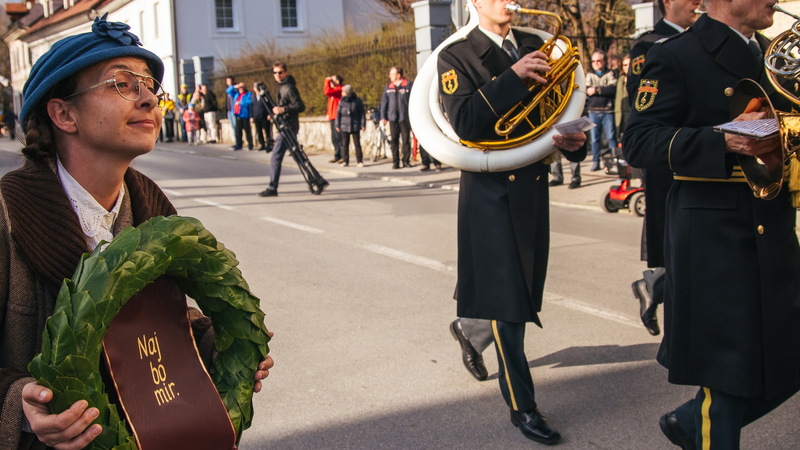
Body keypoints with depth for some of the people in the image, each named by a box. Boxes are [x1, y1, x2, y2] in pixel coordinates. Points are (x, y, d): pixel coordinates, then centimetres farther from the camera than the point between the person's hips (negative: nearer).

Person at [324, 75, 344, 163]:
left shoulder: (339, 90, -10)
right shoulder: (334, 90, 22)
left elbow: (327, 91, -24)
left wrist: (327, 81, -12)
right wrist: (328, 113, 15)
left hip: (337, 118, -10)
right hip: (332, 117, 10)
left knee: (339, 137, -10)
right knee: (334, 139, 10)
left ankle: (344, 156, -8)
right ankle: (337, 156, 15)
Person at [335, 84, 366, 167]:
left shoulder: (357, 101, -3)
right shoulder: (342, 102, 3)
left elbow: (362, 113, 2)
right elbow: (338, 114, 7)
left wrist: (363, 124, -1)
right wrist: (337, 125, 4)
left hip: (355, 126, -2)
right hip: (344, 126, 2)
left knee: (357, 144, 0)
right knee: (345, 144, 4)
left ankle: (360, 161, 5)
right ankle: (345, 161, 10)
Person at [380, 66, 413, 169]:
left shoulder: (408, 85, -1)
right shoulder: (388, 87, 10)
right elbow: (384, 102, 11)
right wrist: (383, 117, 3)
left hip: (405, 117, -3)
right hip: (392, 118, 3)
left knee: (406, 139, 2)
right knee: (394, 140, 2)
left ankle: (406, 160, 12)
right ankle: (395, 162, 6)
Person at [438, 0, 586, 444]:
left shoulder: (534, 46, 11)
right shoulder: (456, 57, -5)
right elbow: (465, 122, -19)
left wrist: (573, 141, -9)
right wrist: (512, 77, -26)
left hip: (532, 186, 6)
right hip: (492, 191, -5)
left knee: (525, 289, 15)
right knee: (507, 299, -1)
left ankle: (468, 329, 47)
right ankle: (522, 406, 11)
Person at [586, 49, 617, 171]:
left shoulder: (610, 74, 6)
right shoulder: (589, 74, 13)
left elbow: (613, 88, -11)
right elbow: (586, 90, -2)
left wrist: (596, 90, -11)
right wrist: (604, 90, -12)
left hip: (608, 111, -2)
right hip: (593, 111, 2)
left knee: (611, 137, -2)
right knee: (594, 138, 4)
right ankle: (595, 162, 10)